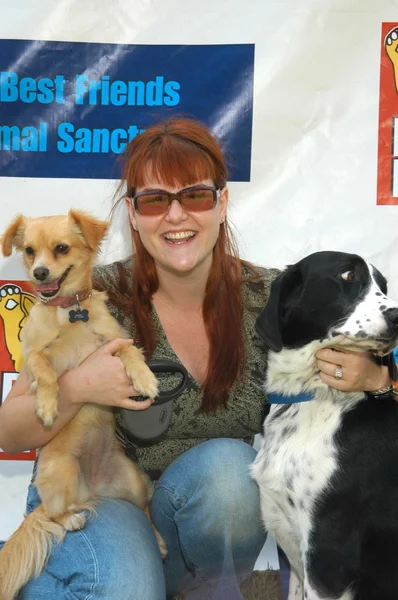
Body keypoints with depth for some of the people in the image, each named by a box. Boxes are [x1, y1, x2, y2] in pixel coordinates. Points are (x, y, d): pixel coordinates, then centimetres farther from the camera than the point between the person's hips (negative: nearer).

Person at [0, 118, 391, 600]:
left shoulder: (269, 298, -11)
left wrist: (372, 378, -26)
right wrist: (75, 390, -30)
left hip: (208, 517, 2)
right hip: (94, 497, -1)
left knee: (226, 465, -29)